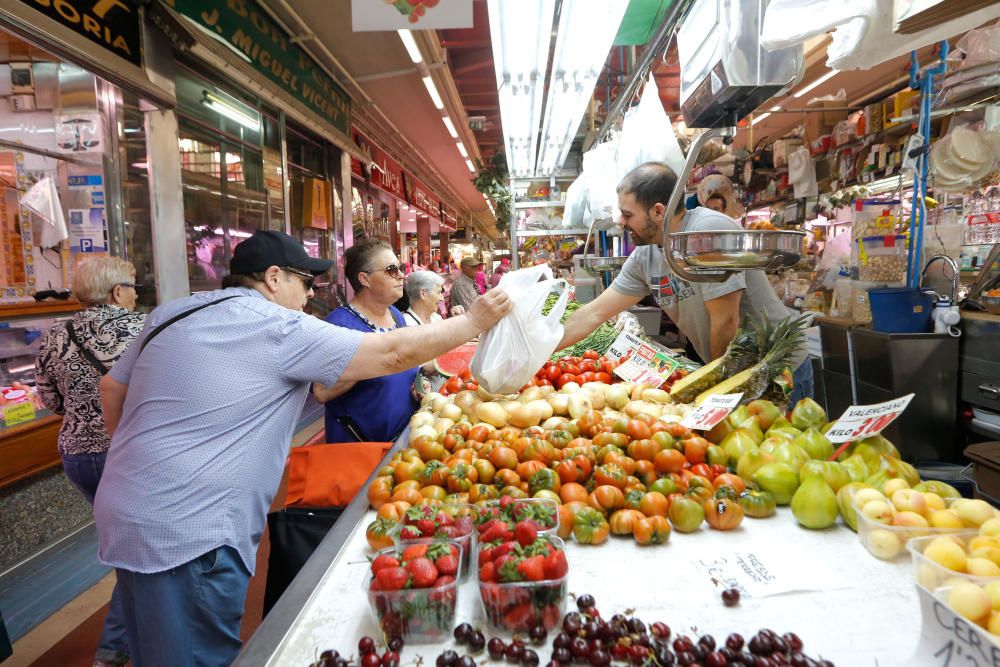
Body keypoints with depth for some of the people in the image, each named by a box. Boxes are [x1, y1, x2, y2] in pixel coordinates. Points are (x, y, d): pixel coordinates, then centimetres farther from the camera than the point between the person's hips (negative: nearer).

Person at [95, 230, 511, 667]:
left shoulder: (171, 313, 9)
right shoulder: (281, 329, -15)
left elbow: (112, 389, 17)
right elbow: (394, 353, -16)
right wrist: (475, 322, -7)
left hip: (124, 512, 9)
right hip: (187, 537, -9)